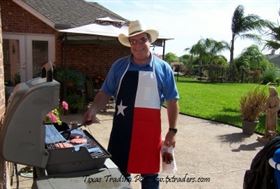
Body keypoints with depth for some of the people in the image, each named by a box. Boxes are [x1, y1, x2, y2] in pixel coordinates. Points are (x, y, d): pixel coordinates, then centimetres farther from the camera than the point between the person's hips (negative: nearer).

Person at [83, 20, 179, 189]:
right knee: (119, 172, 15)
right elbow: (106, 93, 8)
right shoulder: (119, 66, 4)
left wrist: (172, 130, -2)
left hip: (149, 130, -1)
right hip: (122, 128, 2)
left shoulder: (163, 68, 0)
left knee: (150, 174, 13)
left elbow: (172, 101, 2)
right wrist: (93, 109, -10)